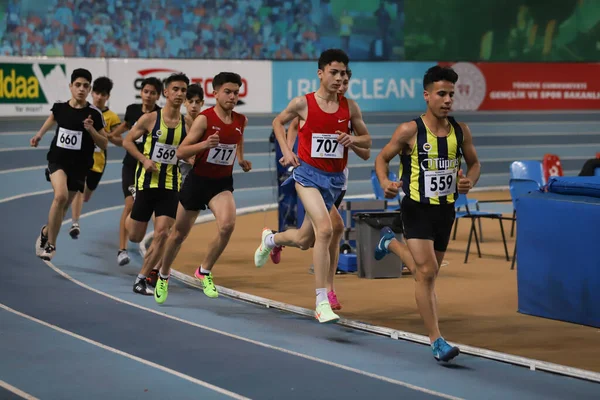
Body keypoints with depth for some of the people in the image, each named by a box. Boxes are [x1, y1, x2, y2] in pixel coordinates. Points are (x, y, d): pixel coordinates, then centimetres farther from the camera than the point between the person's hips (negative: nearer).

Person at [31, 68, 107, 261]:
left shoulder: (94, 114, -8)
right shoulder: (60, 107, -1)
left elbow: (104, 144, -4)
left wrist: (91, 129, -19)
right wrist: (39, 134, 20)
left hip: (79, 165, 0)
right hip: (57, 160, 0)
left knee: (63, 206, 9)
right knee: (60, 196, -25)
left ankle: (46, 232, 39)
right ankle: (50, 244, -12)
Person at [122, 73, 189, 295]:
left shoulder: (187, 124, 2)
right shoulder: (150, 119, -7)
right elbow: (127, 141, 0)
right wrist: (144, 159, -14)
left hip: (171, 185, 2)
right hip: (147, 182, -2)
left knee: (162, 233, -11)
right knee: (135, 237, 5)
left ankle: (141, 279, 0)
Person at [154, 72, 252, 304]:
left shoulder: (241, 121, -1)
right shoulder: (204, 119, -15)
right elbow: (181, 152, -18)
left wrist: (241, 159, 9)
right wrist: (205, 144, -33)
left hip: (222, 183, 3)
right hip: (198, 181, -3)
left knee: (227, 225, -25)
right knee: (180, 233, 12)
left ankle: (204, 272, -5)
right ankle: (163, 276, 37)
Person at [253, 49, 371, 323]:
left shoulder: (349, 107, 0)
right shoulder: (303, 104, -8)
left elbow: (366, 140, 11)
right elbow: (278, 121, 11)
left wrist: (352, 140, -11)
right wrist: (286, 151, -2)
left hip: (334, 178, 5)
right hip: (308, 173, -4)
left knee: (303, 241, 14)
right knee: (325, 229, -25)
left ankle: (271, 239, 51)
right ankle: (322, 303, -21)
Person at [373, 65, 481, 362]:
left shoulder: (460, 131, -1)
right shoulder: (410, 131, -13)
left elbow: (474, 163, 13)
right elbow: (382, 158, -2)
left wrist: (470, 181, -10)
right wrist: (385, 183, -22)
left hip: (446, 209, 5)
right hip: (417, 208, -5)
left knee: (426, 270, 20)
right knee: (427, 272, -14)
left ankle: (391, 243, 51)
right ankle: (436, 341, -9)